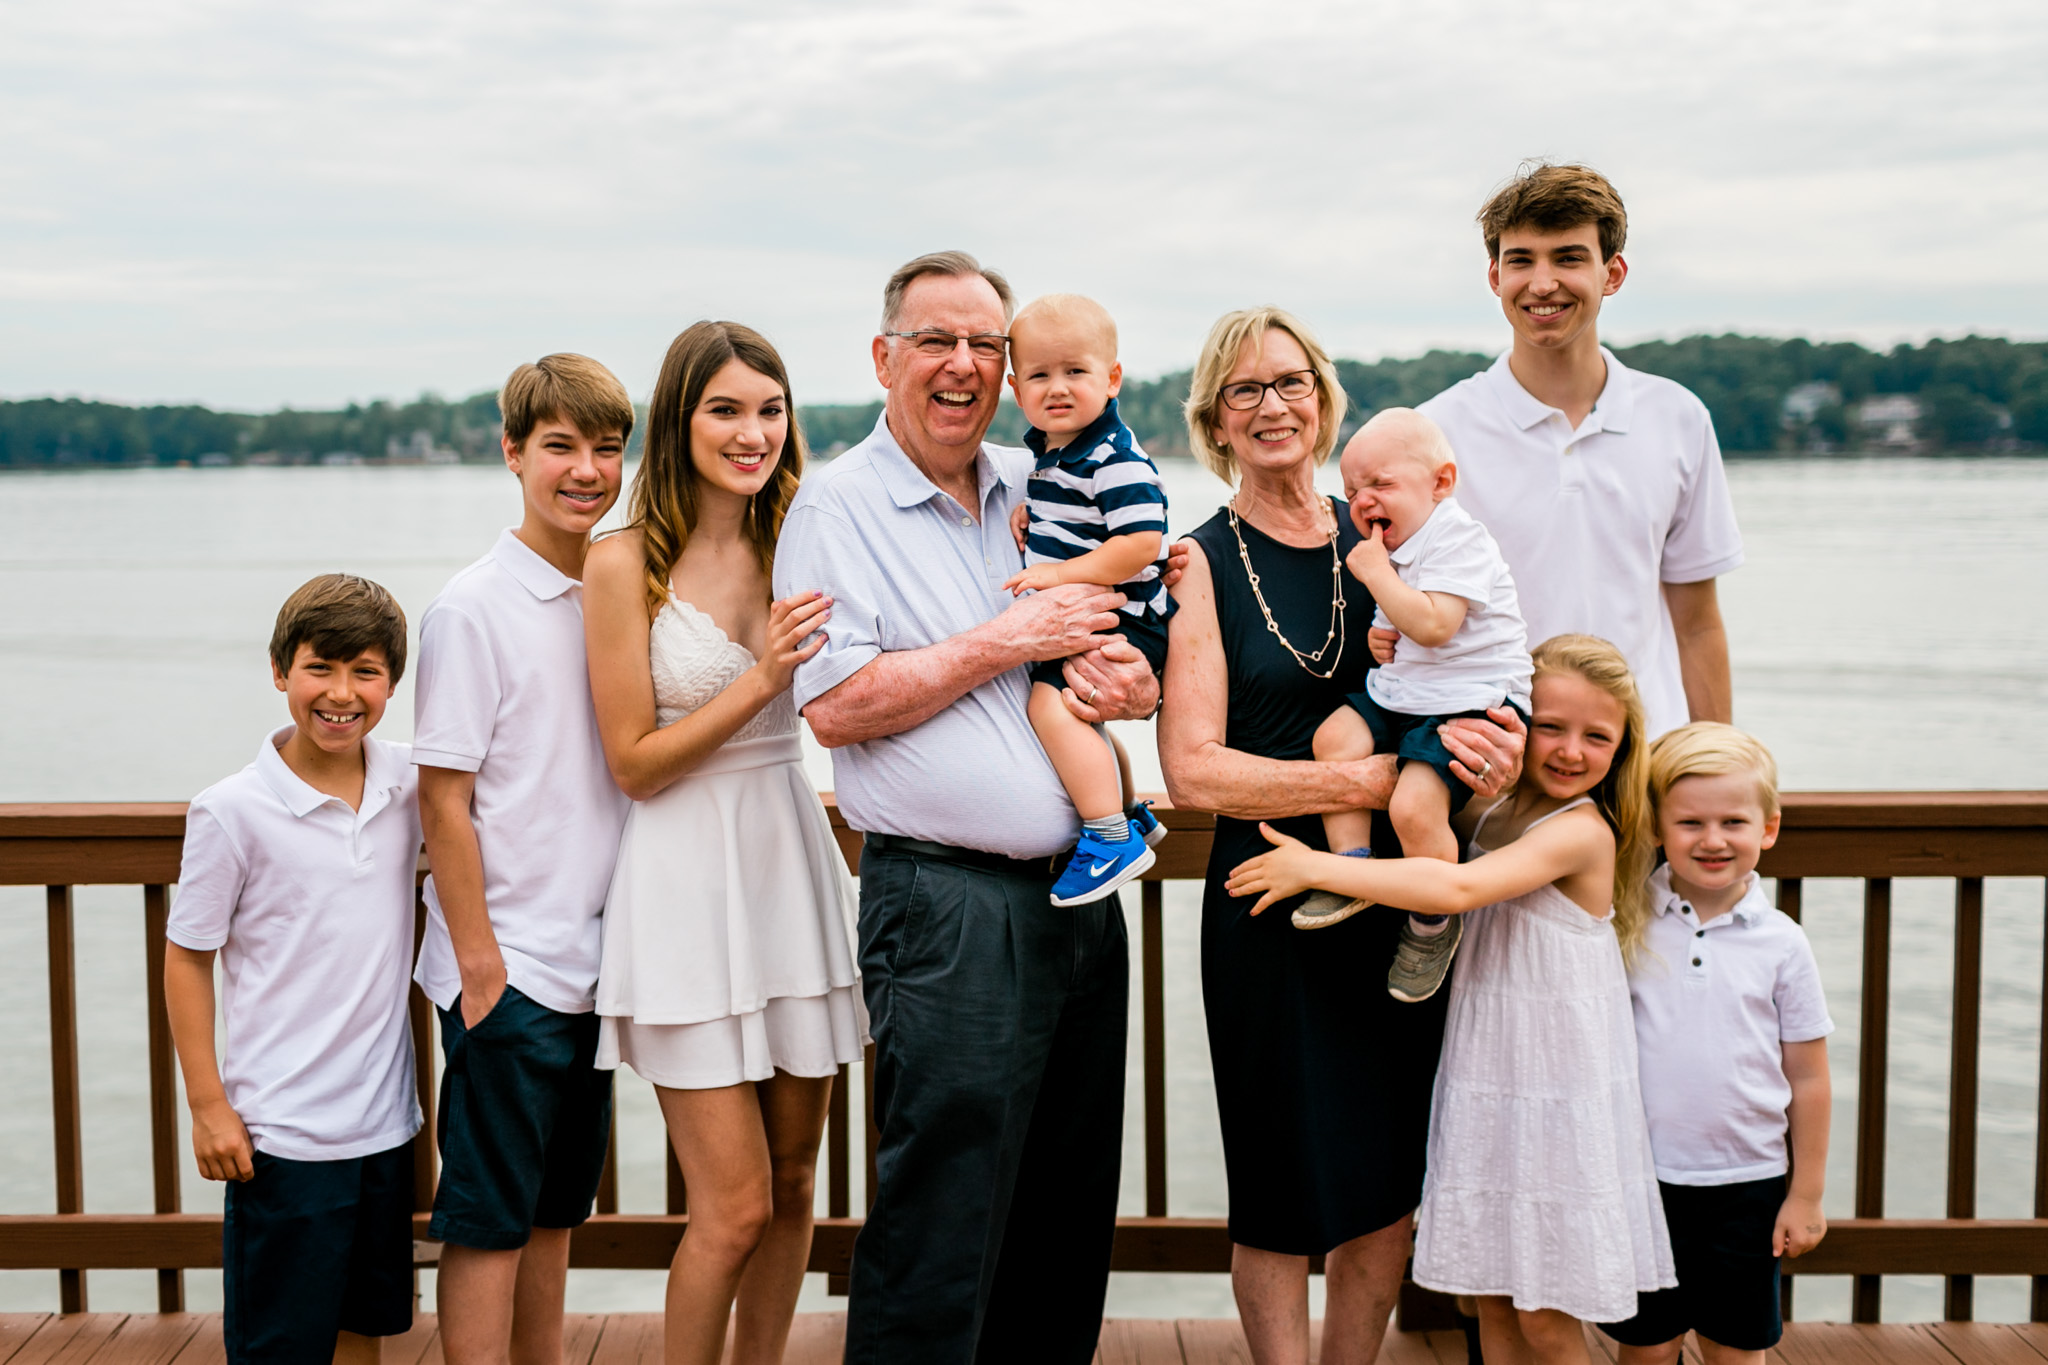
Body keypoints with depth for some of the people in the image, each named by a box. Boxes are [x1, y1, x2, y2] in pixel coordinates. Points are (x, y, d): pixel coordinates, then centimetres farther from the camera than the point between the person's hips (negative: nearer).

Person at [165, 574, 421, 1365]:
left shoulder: (407, 786, 0)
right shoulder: (233, 811, -12)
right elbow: (186, 958, -5)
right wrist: (207, 1105, -5)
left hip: (384, 1121, 5)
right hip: (282, 1131, -5)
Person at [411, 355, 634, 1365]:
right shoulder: (473, 608, -11)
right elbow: (444, 799, -12)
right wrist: (482, 966, -14)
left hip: (593, 961, 6)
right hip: (505, 966, -6)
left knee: (556, 1207, 16)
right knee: (489, 1217, 1)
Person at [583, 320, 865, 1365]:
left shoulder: (791, 550, 6)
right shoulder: (626, 563, -8)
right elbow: (633, 763, -9)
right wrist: (764, 676, -17)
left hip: (791, 862, 5)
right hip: (688, 881, -5)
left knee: (792, 1184, 13)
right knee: (735, 1209, -4)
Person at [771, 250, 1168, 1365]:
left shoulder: (1039, 490, 14)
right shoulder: (839, 507, -3)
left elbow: (1134, 633, 21)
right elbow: (835, 705, -15)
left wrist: (1137, 678, -4)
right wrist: (1009, 643, -14)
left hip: (1083, 891, 7)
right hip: (947, 906, -6)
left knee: (1071, 1219, 15)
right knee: (940, 1223, -4)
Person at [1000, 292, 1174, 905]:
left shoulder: (1115, 458, -20)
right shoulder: (1050, 450, 10)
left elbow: (1141, 542, -28)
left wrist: (1060, 572, -25)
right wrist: (1028, 514, 9)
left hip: (1121, 622, -11)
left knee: (1051, 702, -25)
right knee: (1077, 712, 26)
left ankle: (1111, 837, -20)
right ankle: (1128, 813, 46)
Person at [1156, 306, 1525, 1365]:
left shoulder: (1378, 541, 7)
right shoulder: (1199, 561, -5)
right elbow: (1194, 770, -14)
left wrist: (1493, 741, -7)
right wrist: (1373, 780, -20)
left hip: (1400, 899, 4)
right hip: (1271, 904, -4)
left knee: (1387, 1187, 12)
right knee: (1284, 1199, 7)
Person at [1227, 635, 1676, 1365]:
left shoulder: (1583, 831, -18)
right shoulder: (1491, 811, 6)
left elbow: (1457, 888, -30)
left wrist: (1314, 867, -27)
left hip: (1561, 1100, -7)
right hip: (1483, 1085, 7)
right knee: (1494, 1299, 13)